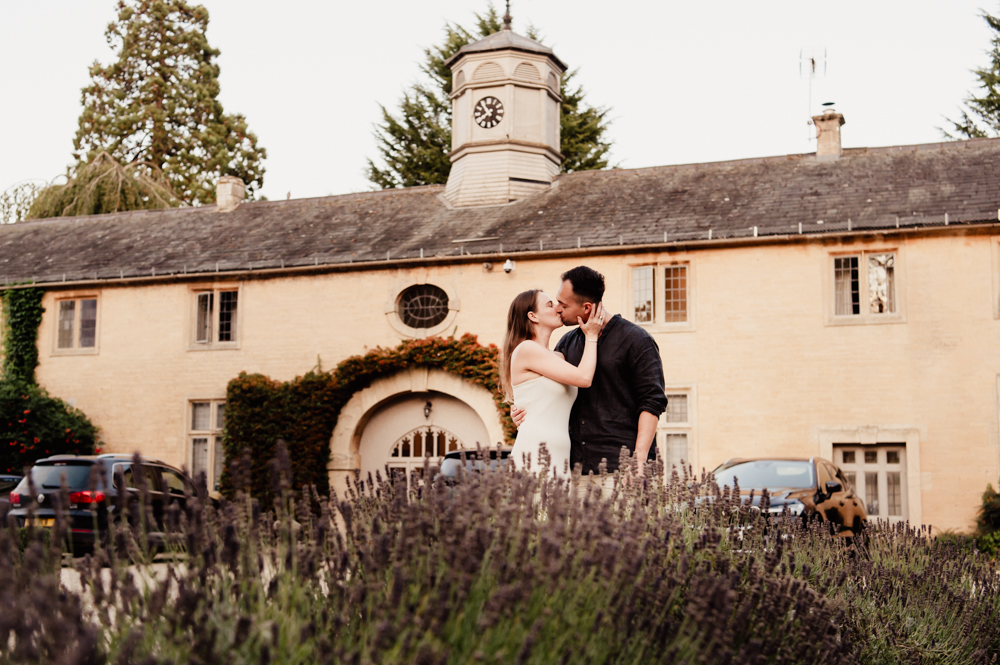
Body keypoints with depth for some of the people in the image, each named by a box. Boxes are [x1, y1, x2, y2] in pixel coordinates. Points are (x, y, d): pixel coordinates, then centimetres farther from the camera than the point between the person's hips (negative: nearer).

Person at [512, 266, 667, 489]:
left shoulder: (636, 341, -1)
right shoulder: (567, 343, 17)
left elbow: (652, 402, -6)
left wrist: (639, 458, -15)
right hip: (577, 466, 5)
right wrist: (523, 410, 7)